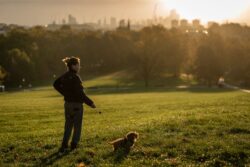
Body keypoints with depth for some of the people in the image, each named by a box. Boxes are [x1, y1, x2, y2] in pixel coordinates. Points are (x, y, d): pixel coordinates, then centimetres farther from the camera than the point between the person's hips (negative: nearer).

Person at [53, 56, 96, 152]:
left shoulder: (65, 76, 5)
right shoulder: (75, 77, -19)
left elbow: (56, 84, 20)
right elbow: (80, 93, -23)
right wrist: (90, 103, -16)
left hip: (67, 103, 8)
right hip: (76, 104, -7)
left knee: (68, 125, 16)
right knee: (77, 126, 7)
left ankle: (64, 145, 14)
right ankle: (74, 144, 11)